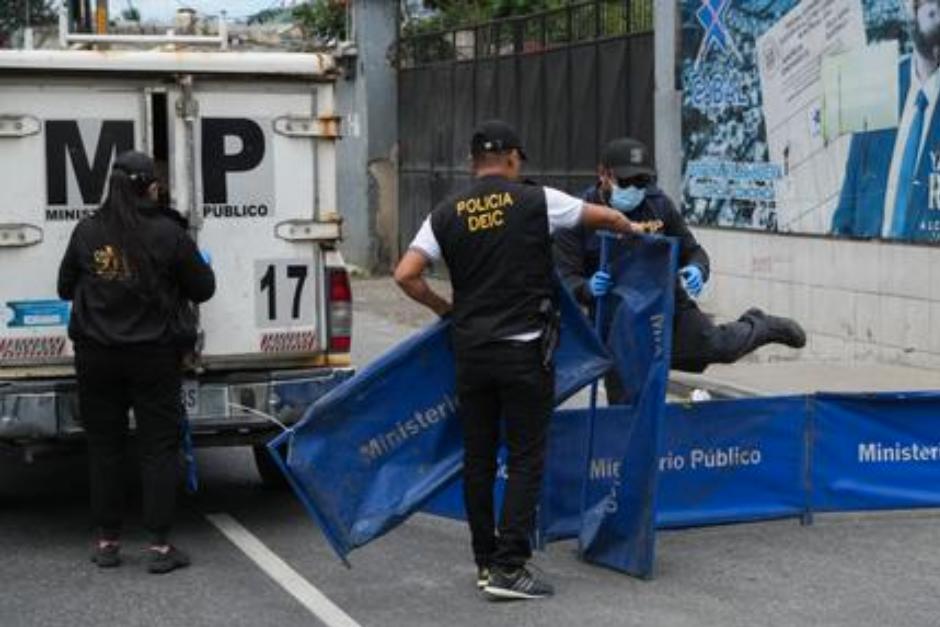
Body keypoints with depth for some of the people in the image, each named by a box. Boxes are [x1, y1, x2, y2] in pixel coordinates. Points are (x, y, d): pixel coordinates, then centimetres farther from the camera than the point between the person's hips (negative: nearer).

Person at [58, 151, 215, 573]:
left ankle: (107, 541, 16)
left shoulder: (87, 232, -3)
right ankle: (159, 546, 3)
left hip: (96, 355, 2)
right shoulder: (168, 234, -9)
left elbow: (66, 288, 9)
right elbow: (202, 288, -1)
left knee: (104, 446, 12)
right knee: (159, 447, 5)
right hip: (154, 354, -2)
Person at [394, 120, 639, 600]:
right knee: (525, 459, 1)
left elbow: (406, 275, -4)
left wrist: (445, 309, 12)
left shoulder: (447, 214, 3)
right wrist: (632, 232, 29)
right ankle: (508, 567, -4)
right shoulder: (535, 201, -4)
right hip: (523, 351, -4)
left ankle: (486, 563, 18)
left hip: (471, 350, 4)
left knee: (478, 458, 11)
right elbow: (608, 218, 7)